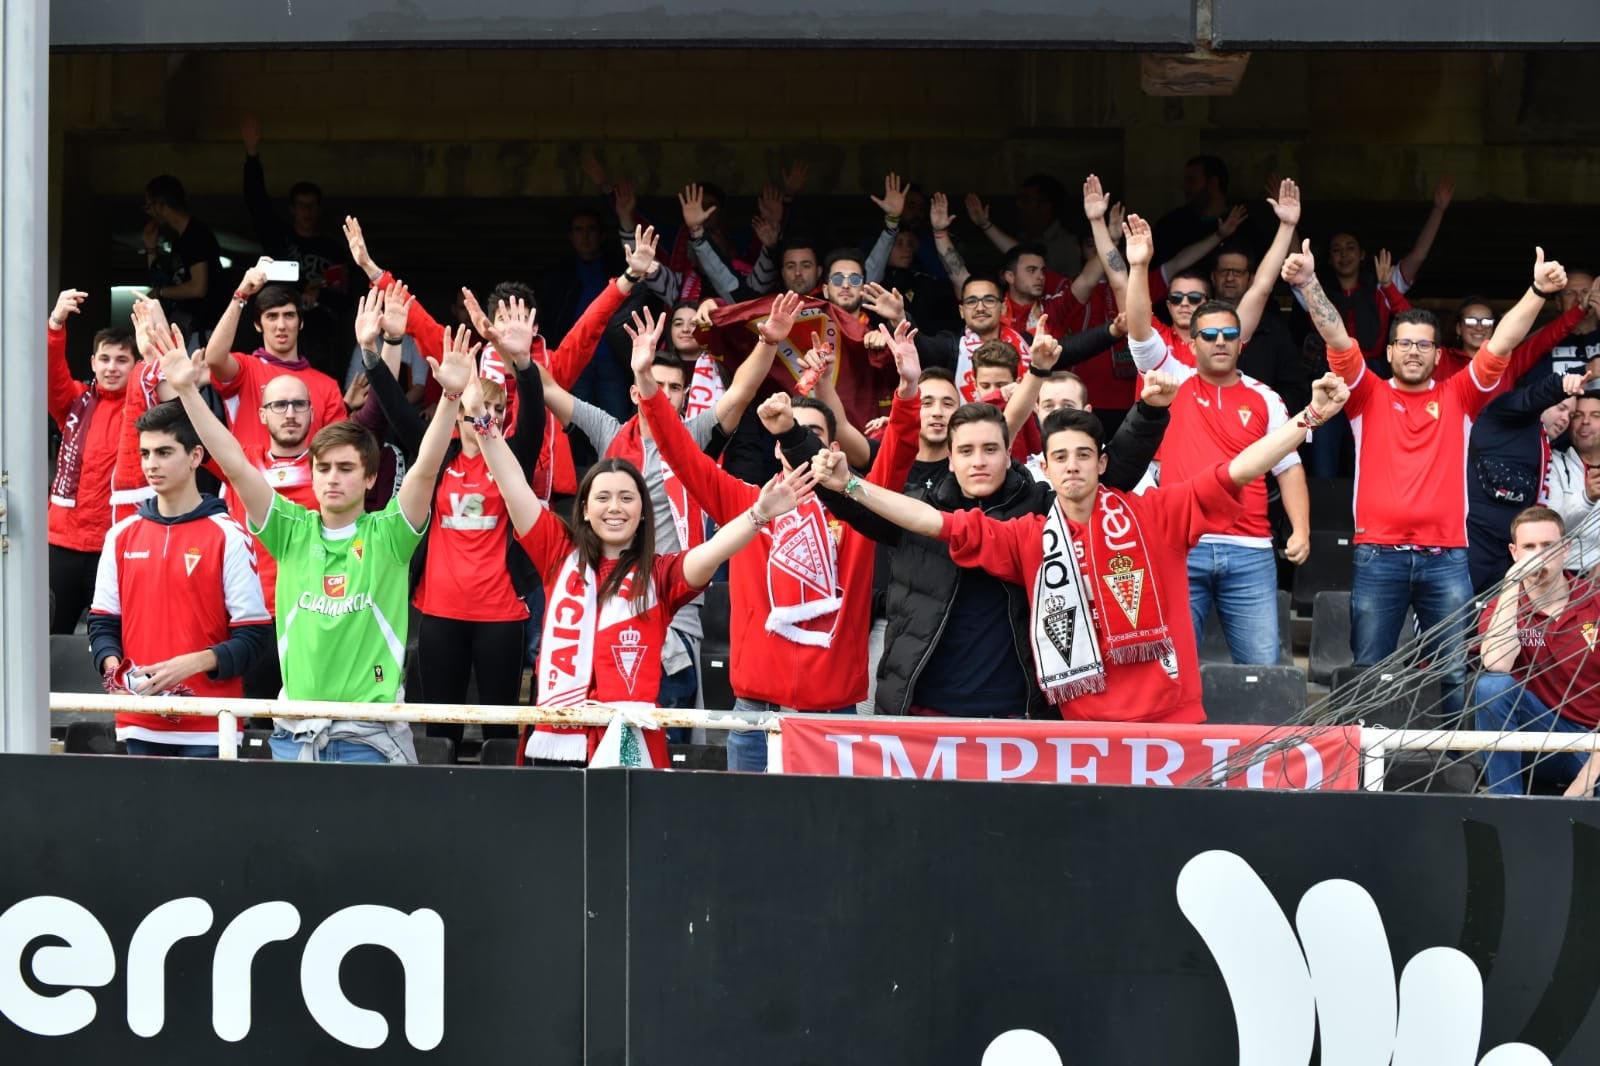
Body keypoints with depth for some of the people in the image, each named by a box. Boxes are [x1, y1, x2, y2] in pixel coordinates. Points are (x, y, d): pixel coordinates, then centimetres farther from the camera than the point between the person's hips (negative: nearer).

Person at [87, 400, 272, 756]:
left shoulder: (228, 536, -3)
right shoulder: (122, 536, 12)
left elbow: (254, 633, -5)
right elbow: (103, 621, 15)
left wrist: (195, 663, -19)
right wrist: (112, 666, -5)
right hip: (139, 726, 4)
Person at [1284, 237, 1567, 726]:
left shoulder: (1458, 398, 11)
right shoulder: (1369, 396, 9)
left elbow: (1501, 343, 1)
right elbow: (1337, 338, -3)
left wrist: (1539, 293, -11)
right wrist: (1309, 285, -16)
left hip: (1446, 557, 1)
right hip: (1378, 556, -1)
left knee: (1458, 672, -1)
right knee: (1368, 673, 2)